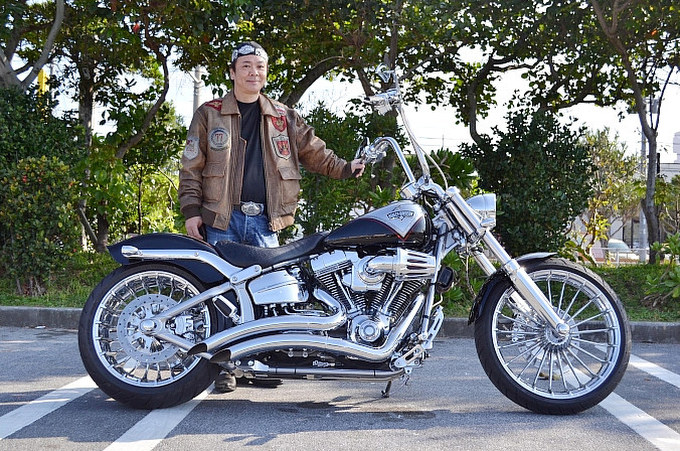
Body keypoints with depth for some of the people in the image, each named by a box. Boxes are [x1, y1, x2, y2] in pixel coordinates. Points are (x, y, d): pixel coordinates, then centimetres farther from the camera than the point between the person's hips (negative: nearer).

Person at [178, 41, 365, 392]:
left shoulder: (284, 118, 16)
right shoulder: (209, 114, 7)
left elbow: (313, 151, 17)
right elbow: (191, 166, 5)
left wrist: (344, 167, 2)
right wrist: (191, 211, -3)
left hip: (265, 221, 2)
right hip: (223, 219, -2)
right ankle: (223, 366, 7)